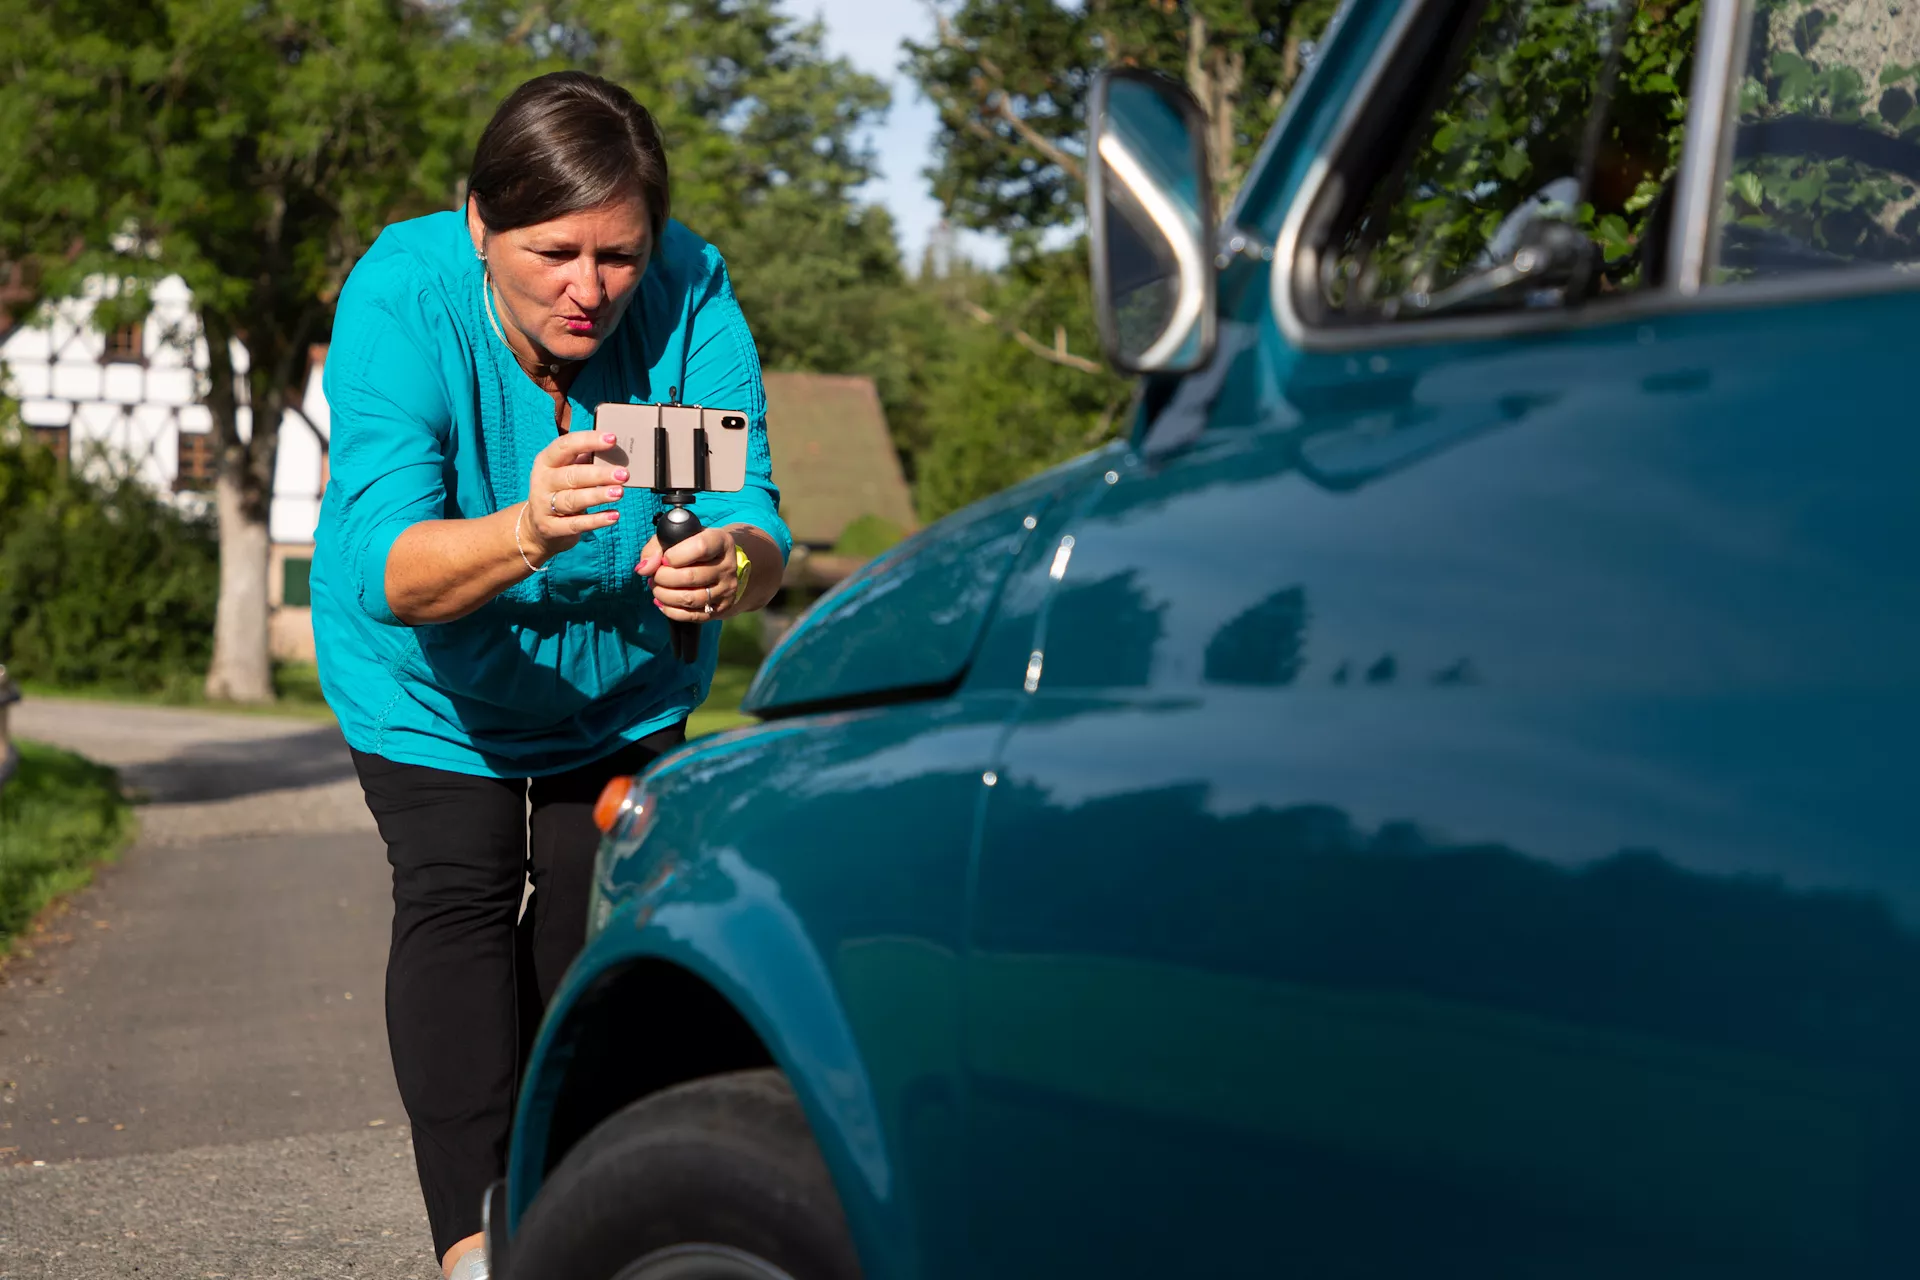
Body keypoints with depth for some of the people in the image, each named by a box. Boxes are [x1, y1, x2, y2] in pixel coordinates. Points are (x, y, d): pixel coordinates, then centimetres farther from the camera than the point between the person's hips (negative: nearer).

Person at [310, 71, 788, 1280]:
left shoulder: (691, 293, -27)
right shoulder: (400, 297, -32)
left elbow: (756, 522, -34)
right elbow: (388, 568, -43)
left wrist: (728, 568, -58)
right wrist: (523, 535, -63)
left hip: (625, 682, 2)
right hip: (430, 683, -2)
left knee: (599, 914, -3)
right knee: (458, 894, -19)